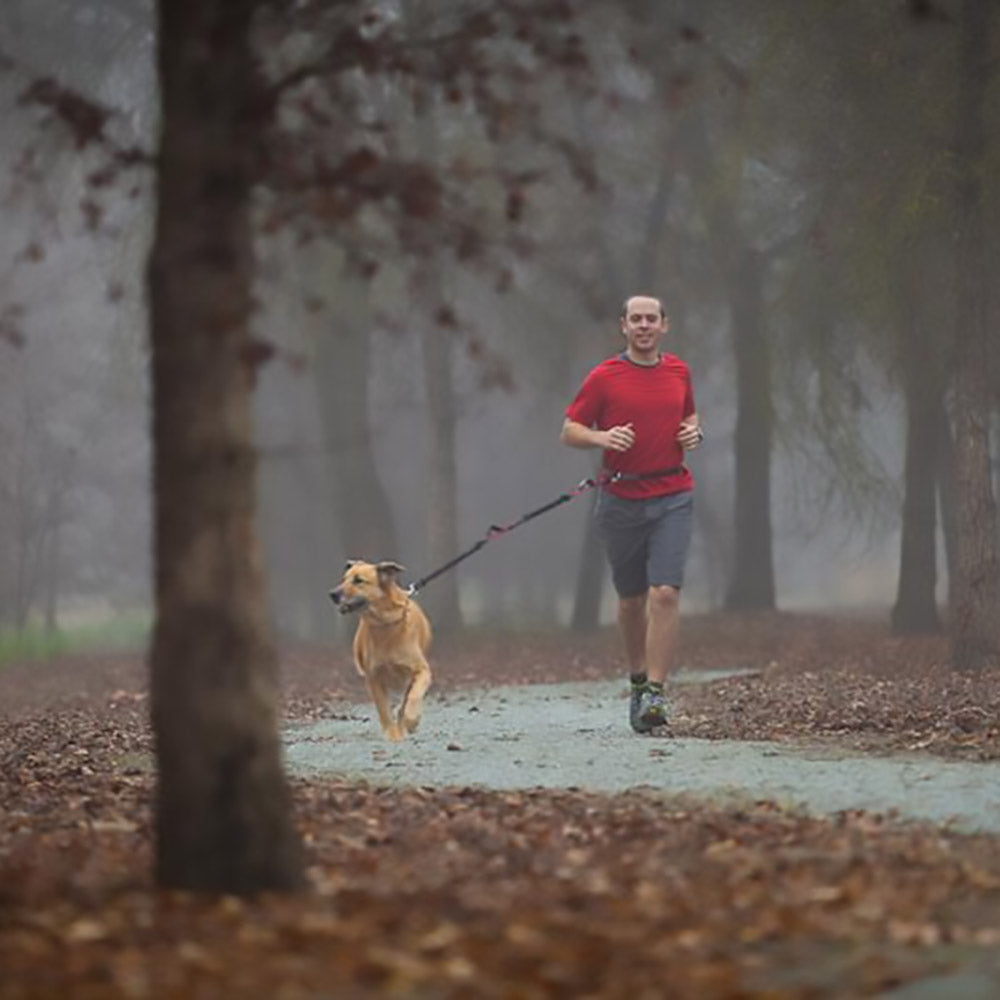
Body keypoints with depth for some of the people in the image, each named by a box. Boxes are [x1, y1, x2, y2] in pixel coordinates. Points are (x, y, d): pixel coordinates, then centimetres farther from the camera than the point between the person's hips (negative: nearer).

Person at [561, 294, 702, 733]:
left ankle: (655, 693, -16)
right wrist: (602, 438, -20)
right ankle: (638, 678, 32)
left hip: (672, 498, 1)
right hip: (621, 499, -1)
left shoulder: (678, 371, 9)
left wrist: (694, 431, 3)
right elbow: (569, 431, 0)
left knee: (665, 593, -14)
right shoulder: (604, 377, -2)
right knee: (631, 598, 10)